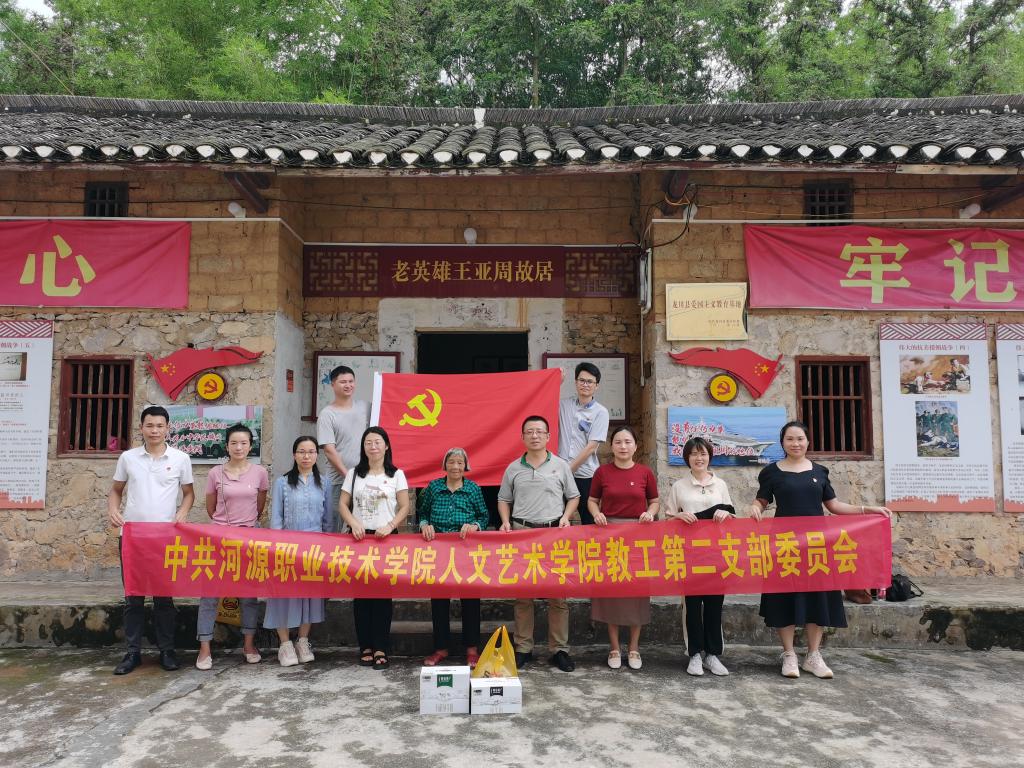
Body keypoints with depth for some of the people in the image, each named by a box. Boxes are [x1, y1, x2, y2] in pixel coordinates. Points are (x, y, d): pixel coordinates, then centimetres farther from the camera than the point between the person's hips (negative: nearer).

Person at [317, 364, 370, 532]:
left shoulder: (365, 407, 9)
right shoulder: (327, 414, -4)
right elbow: (329, 450, -9)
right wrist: (347, 474, -14)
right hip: (339, 481, -4)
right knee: (334, 527, 1)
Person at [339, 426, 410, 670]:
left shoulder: (396, 474, 4)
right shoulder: (354, 473, 9)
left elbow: (405, 507, 1)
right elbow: (343, 505, 7)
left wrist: (390, 526, -14)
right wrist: (354, 523, -11)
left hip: (385, 539, -2)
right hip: (359, 538, 2)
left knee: (383, 593, -1)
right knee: (361, 593, 3)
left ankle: (381, 649, 5)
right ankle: (365, 647, 13)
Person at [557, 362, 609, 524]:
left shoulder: (600, 412, -3)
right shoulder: (564, 405, 8)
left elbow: (592, 446, -8)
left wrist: (570, 469, -9)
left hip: (585, 474, -2)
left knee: (589, 521, 6)